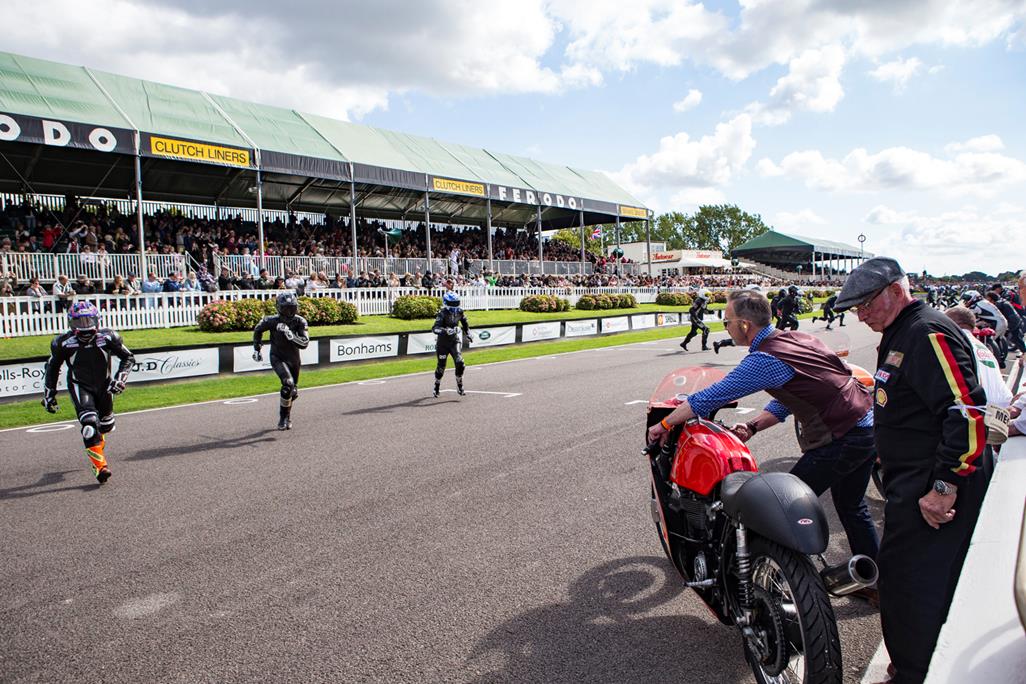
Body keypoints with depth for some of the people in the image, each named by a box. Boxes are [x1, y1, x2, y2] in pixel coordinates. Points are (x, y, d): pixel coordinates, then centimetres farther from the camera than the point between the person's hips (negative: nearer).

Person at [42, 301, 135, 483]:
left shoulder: (108, 337, -18)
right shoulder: (63, 343, -18)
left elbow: (128, 358, -6)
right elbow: (52, 367, 0)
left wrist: (119, 379, -18)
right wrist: (49, 393, 2)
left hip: (104, 384, 3)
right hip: (80, 386, -2)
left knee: (106, 425, 15)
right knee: (89, 423, -22)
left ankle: (98, 440, 52)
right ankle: (100, 466, -20)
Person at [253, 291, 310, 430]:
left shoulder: (300, 322, -15)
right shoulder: (272, 321, -16)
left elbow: (305, 343, -25)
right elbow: (258, 330, 5)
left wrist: (290, 335, -38)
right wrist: (257, 349, 10)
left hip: (294, 359, 3)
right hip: (278, 358, -3)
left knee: (293, 393, 12)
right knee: (288, 384, -27)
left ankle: (287, 416, 41)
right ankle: (283, 417, -11)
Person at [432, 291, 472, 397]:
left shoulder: (459, 312, -3)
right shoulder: (442, 313, -19)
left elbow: (465, 323, 20)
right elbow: (434, 328, -32)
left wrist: (468, 334, 17)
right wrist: (445, 330, -48)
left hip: (455, 341, 3)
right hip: (443, 342, -3)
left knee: (459, 363, -14)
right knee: (441, 366, 7)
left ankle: (459, 386, 3)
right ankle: (436, 386, 30)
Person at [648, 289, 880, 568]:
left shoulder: (764, 360, -22)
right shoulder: (796, 337, 7)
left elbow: (713, 395, -18)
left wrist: (664, 424, -8)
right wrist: (753, 426, 6)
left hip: (840, 439, -9)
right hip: (869, 426, 9)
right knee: (852, 507, 24)